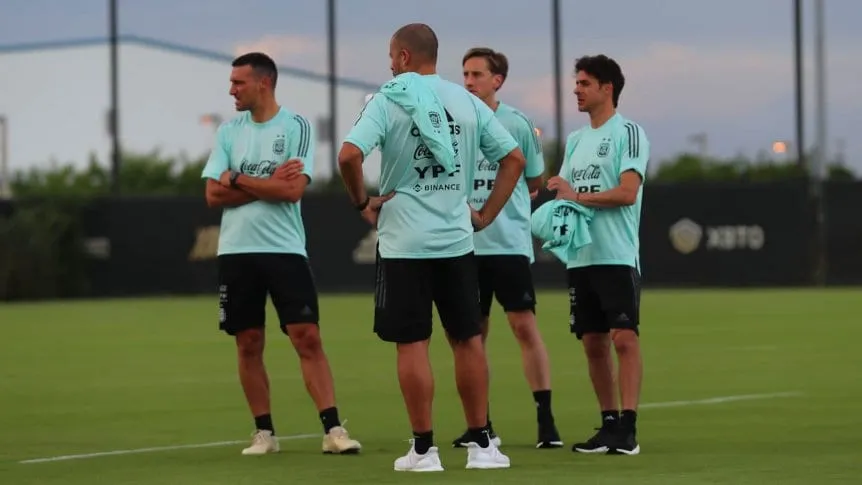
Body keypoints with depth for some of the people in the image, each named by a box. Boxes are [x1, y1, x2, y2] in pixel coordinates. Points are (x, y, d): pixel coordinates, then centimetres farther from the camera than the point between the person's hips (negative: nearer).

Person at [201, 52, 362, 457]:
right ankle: (264, 433, 13)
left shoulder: (295, 127, -2)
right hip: (236, 251, 4)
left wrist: (237, 180, -7)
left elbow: (293, 189, -14)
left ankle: (332, 429, -9)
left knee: (308, 338, -9)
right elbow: (214, 195, 0)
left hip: (285, 249, -3)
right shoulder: (228, 131, 9)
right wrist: (268, 185, -8)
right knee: (248, 344, 5)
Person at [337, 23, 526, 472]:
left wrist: (362, 202, -4)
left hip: (403, 244, -3)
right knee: (468, 339, 11)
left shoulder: (387, 101, -6)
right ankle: (480, 444, 14)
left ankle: (424, 449, 4)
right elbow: (514, 158, 7)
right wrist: (486, 214, 10)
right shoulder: (466, 101, 6)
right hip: (456, 241, 3)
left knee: (412, 345, 2)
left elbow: (349, 154, -20)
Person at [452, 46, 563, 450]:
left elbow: (535, 181, 11)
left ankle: (545, 420, -3)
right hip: (466, 245, 3)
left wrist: (498, 204, 5)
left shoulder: (517, 124, 0)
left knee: (524, 325, -6)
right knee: (473, 333, 7)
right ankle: (481, 424, 14)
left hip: (509, 242, -3)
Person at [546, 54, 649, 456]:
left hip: (617, 256, -7)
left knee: (624, 337, -11)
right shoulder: (575, 140, 18)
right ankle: (609, 423, 13)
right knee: (593, 343, 6)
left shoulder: (628, 133, -4)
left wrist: (578, 196, -13)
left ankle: (627, 428, -12)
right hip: (580, 256, 7)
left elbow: (628, 192, -14)